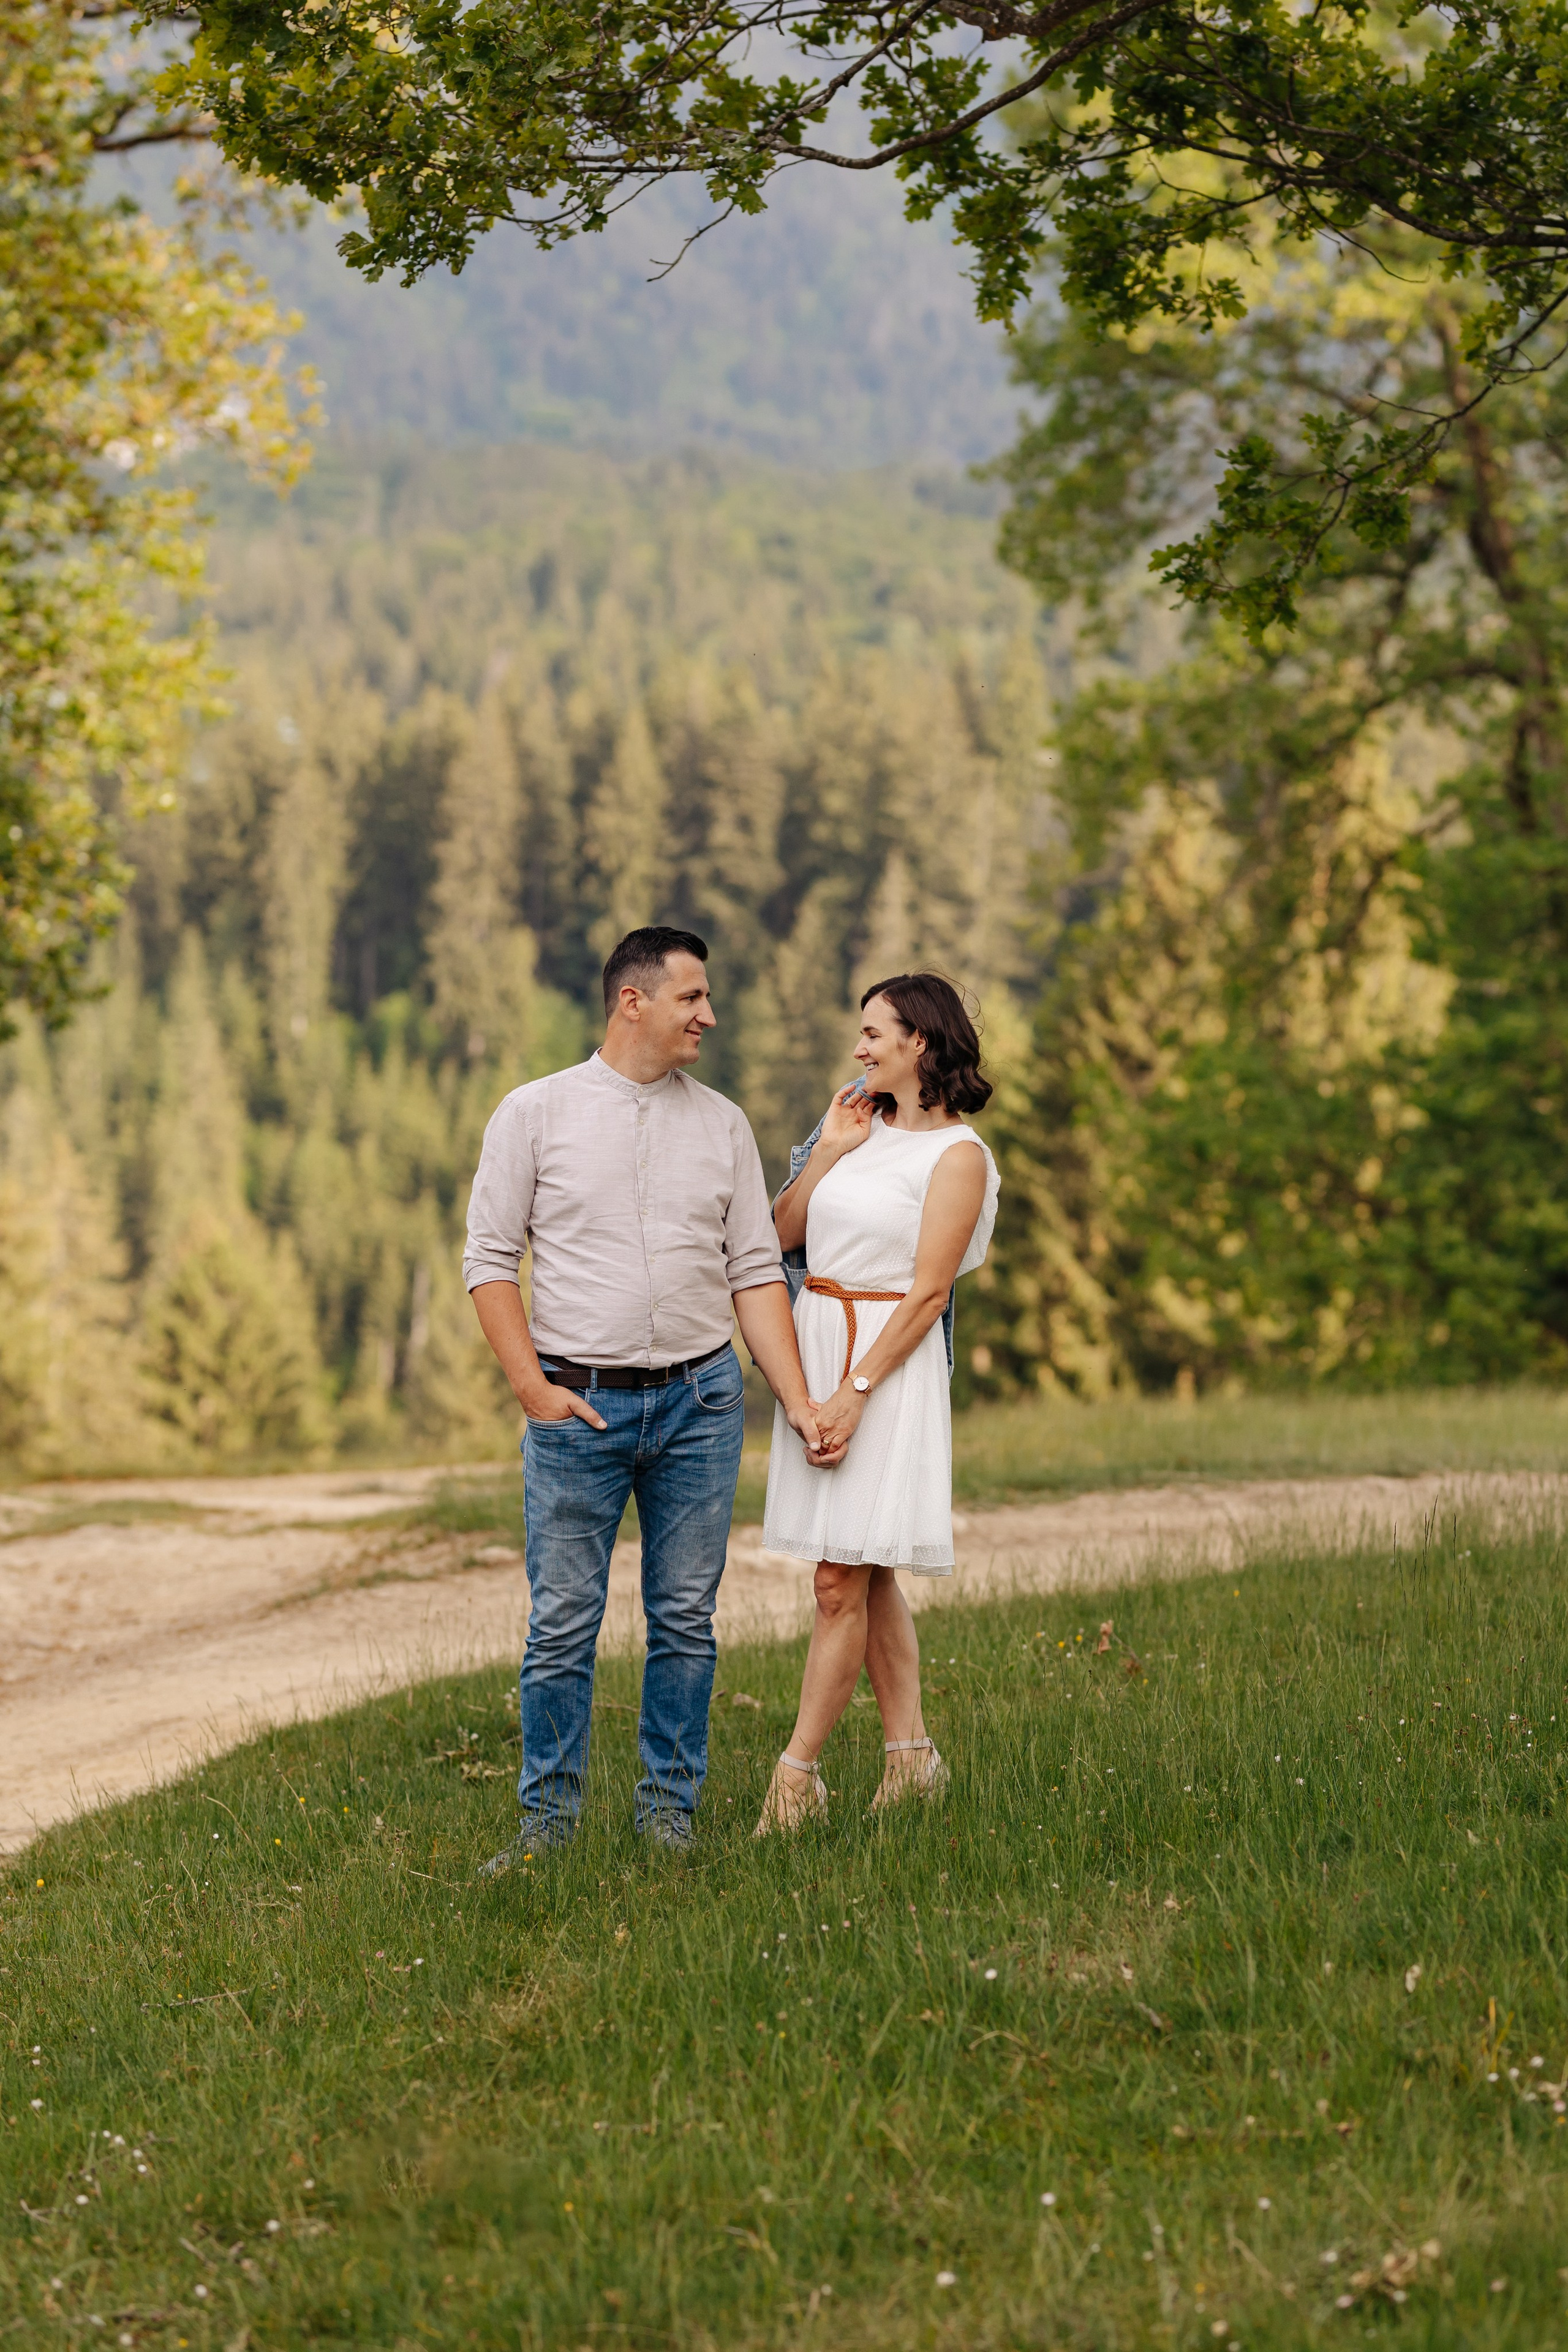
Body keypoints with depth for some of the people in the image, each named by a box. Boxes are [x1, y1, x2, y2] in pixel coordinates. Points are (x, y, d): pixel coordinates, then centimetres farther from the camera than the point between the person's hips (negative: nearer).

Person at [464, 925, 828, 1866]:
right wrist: (533, 1388, -8)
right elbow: (490, 1259, 0)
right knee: (563, 1622, -1)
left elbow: (756, 1272, 9)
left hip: (700, 1400, 3)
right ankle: (549, 1813, 10)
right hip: (578, 1403, -3)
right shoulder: (536, 1114, 0)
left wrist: (799, 1402, 0)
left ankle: (670, 1806, 15)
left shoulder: (722, 1124, 9)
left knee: (686, 1618, 5)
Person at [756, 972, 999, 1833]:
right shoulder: (866, 1130, 13)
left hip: (889, 1358, -8)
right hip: (813, 1343, 8)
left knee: (842, 1581, -8)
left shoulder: (958, 1156, -8)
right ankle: (910, 1755, 19)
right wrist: (828, 1150, 3)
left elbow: (928, 1293, -13)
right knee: (866, 1576, 11)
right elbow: (782, 1234, 13)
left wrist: (855, 1391, -19)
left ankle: (796, 1778, -6)